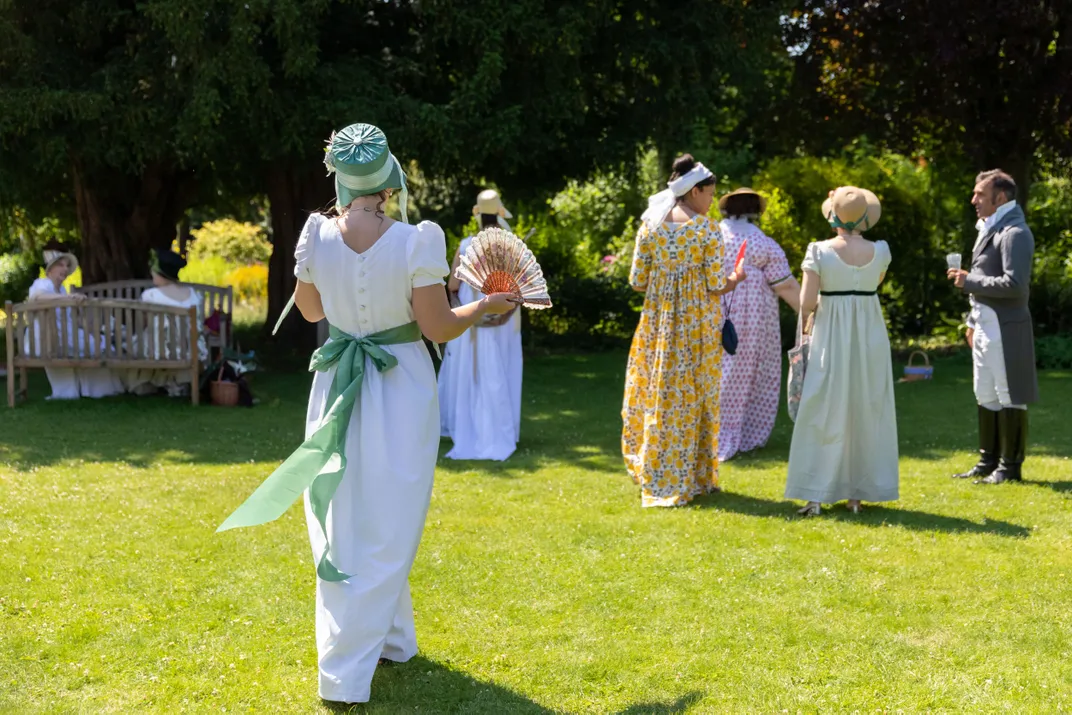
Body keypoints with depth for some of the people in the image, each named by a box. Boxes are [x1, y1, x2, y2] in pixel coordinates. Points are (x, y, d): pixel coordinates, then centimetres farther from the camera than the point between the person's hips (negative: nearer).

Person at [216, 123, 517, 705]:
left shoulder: (317, 237, -7)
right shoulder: (416, 242, -17)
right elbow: (439, 328, -11)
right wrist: (486, 306, 8)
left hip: (338, 389, 3)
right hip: (402, 394, -3)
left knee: (345, 524, 16)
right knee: (385, 532, 6)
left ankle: (393, 638, 29)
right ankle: (345, 673, 6)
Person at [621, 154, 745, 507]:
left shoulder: (650, 225, -1)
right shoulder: (708, 230, -10)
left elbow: (637, 280, 0)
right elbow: (716, 285, -10)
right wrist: (735, 278, 11)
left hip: (658, 322, 3)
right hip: (698, 324, -3)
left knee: (655, 395, 12)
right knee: (693, 398, 7)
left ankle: (654, 475, 18)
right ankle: (692, 476, 14)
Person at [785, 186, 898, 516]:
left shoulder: (819, 251, -10)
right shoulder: (880, 251, -2)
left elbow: (807, 301, -13)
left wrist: (809, 317, 9)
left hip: (830, 339, -2)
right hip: (870, 339, 2)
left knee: (824, 413, 3)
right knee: (866, 413, 11)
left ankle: (816, 494, 1)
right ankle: (858, 494, 15)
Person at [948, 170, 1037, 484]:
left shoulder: (1014, 233, -14)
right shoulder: (989, 229, 16)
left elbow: (1014, 284, -23)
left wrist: (969, 281, -17)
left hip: (1005, 328, -10)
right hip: (985, 326, 10)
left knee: (1009, 398, -2)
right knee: (986, 397, 14)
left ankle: (1011, 466, 5)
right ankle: (989, 461, 22)